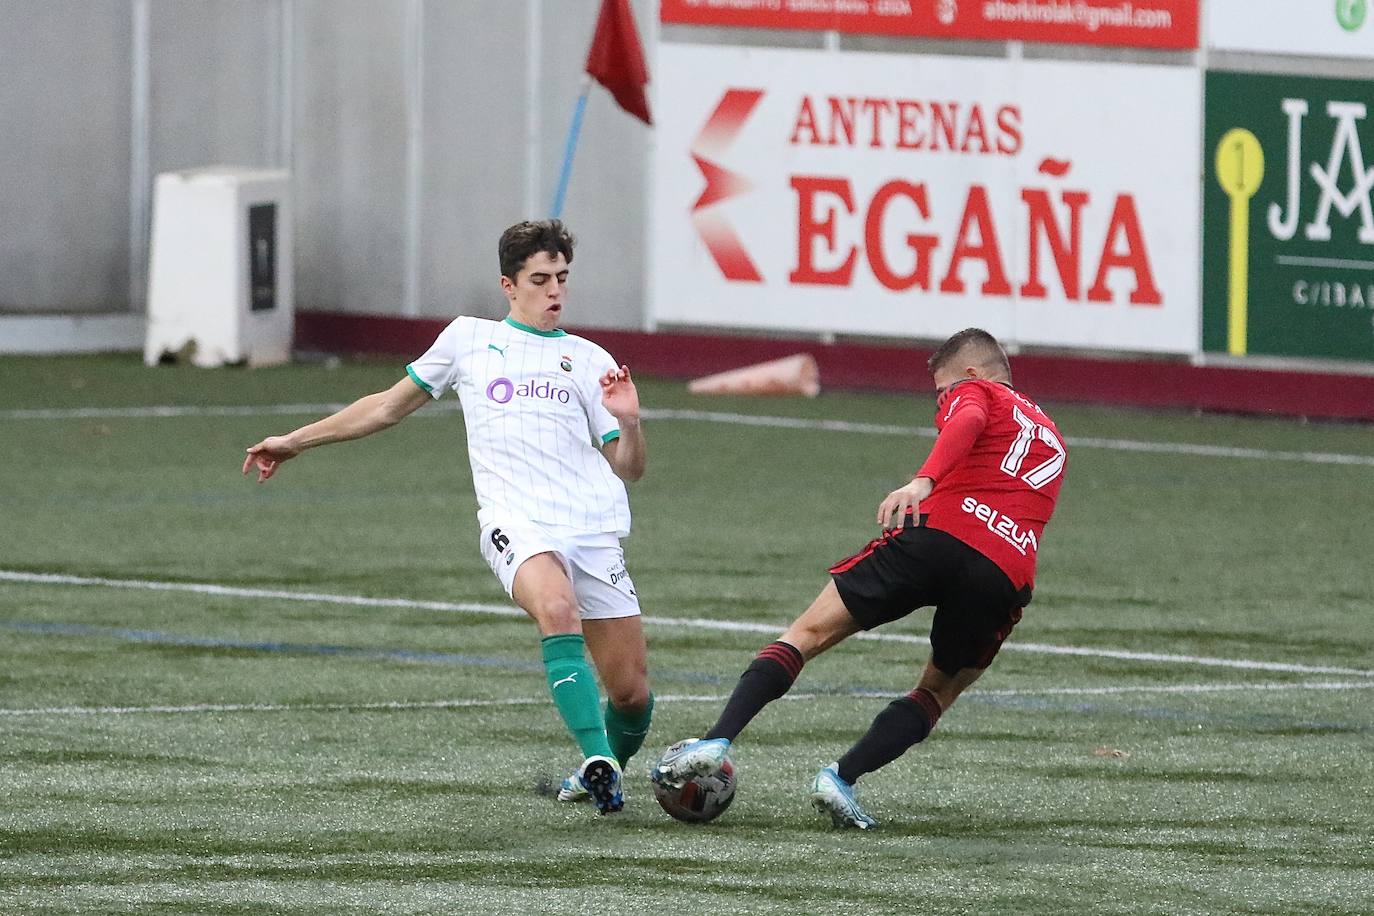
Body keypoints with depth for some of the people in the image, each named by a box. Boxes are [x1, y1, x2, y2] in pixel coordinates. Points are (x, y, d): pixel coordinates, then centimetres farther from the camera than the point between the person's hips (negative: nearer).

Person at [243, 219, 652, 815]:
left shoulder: (589, 360, 18)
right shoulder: (468, 340, 17)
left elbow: (629, 469, 17)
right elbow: (390, 406, 29)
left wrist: (628, 423, -4)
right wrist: (295, 442, 31)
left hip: (594, 529, 2)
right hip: (516, 524, -2)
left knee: (631, 693, -2)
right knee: (558, 609, -37)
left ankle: (604, 771, 30)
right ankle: (599, 765, -40)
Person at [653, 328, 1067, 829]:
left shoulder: (971, 392, 15)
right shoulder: (1053, 437, 35)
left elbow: (968, 422, -8)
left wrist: (922, 481, -24)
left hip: (938, 534, -4)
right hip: (1009, 576, 4)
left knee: (808, 633, 4)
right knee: (938, 694, 21)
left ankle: (718, 740, -9)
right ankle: (842, 778, 2)